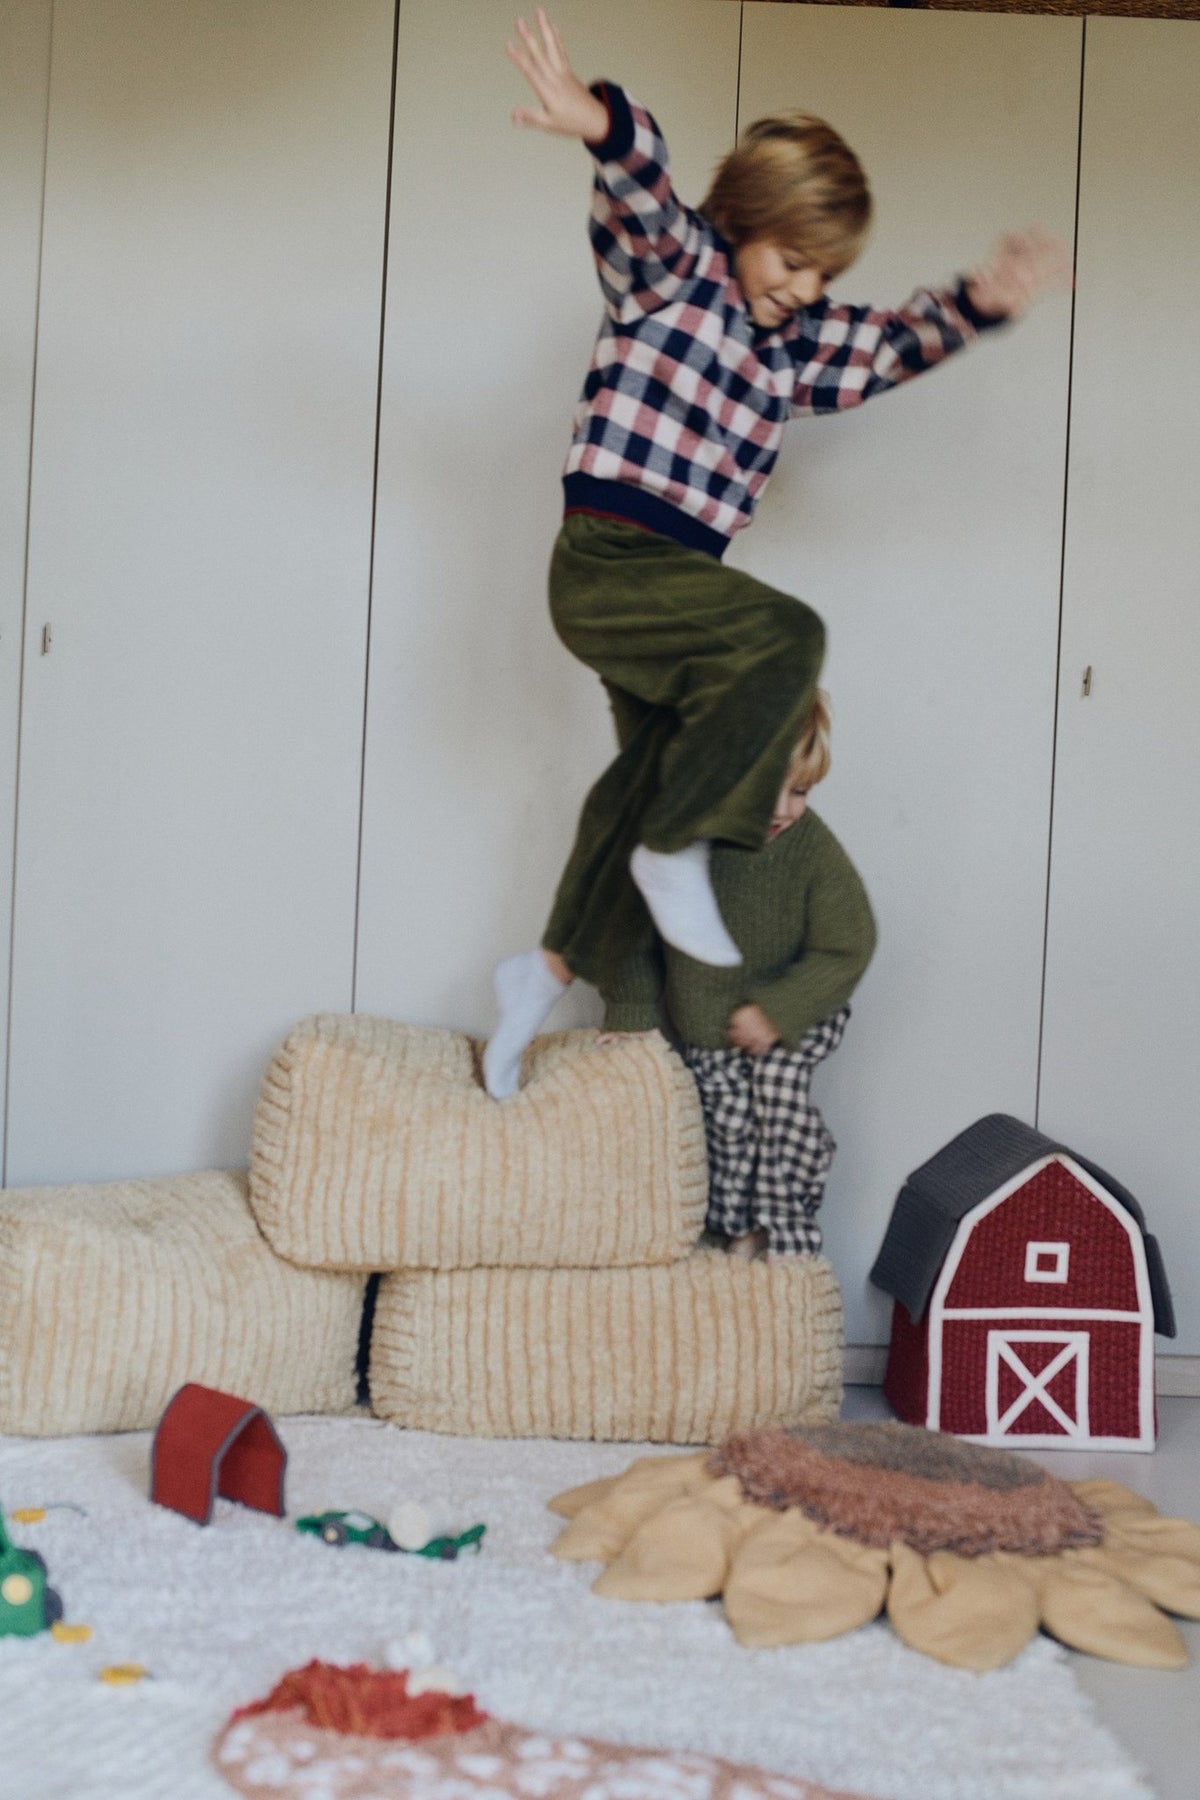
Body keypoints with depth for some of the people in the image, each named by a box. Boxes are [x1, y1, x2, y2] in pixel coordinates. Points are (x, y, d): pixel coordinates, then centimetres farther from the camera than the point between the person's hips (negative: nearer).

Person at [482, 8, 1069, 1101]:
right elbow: (646, 198, -22)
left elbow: (898, 343, 9)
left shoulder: (806, 342, 16)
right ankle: (679, 851, -15)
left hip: (669, 583, 8)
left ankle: (554, 969, 23)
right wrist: (603, 126, -44)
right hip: (607, 560, -8)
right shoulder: (671, 266, -2)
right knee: (786, 637, -25)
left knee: (654, 772, 11)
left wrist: (978, 304, -12)